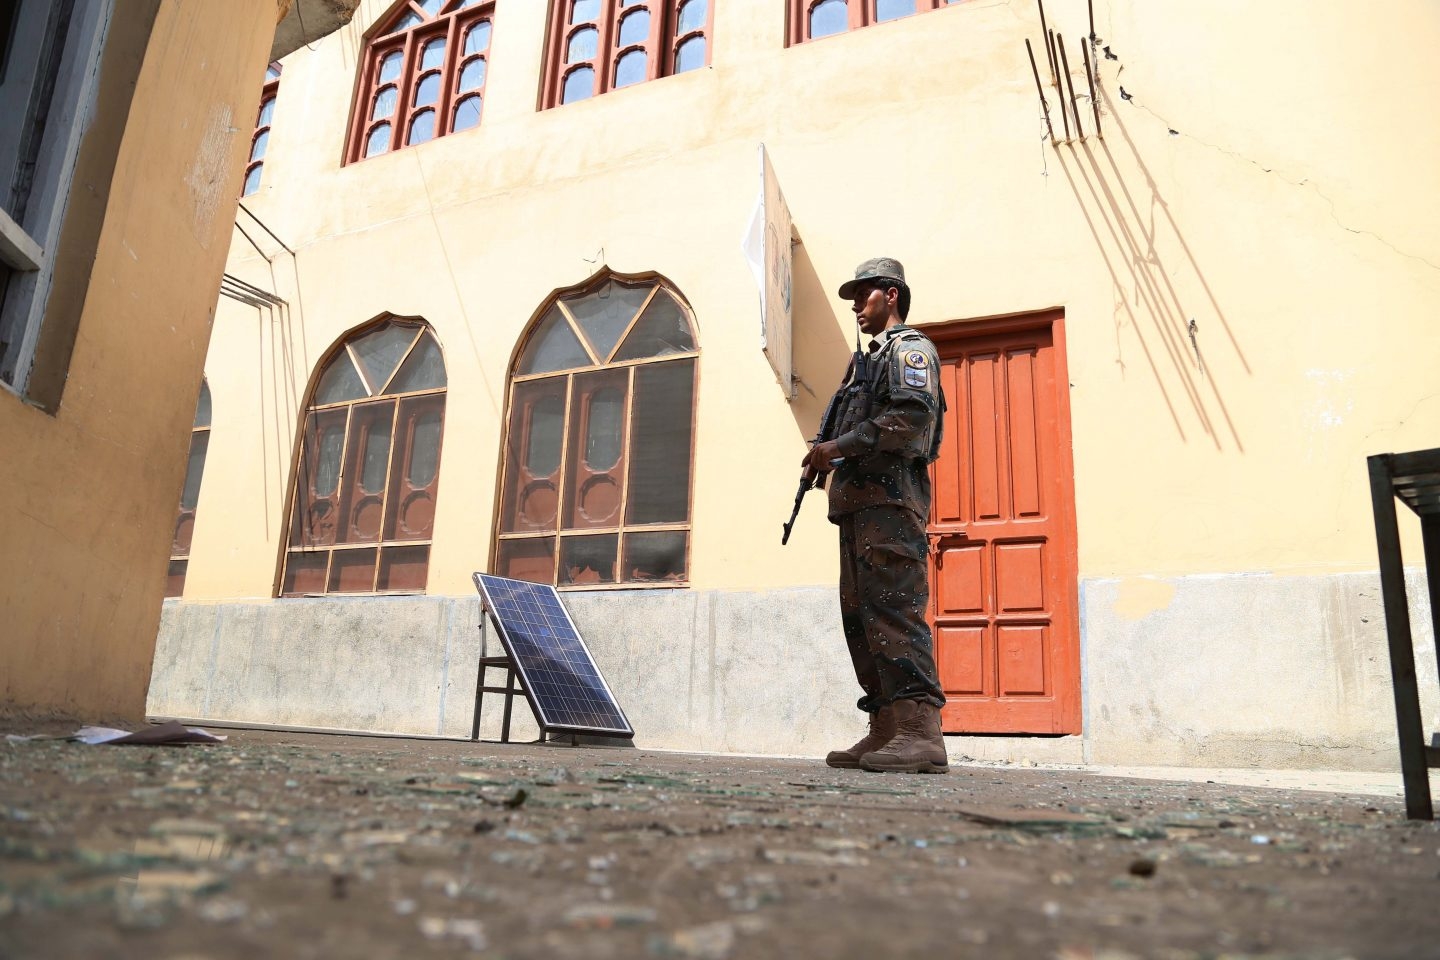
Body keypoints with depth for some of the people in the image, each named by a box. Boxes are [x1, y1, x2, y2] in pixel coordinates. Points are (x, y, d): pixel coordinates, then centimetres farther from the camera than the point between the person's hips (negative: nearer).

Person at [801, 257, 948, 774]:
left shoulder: (909, 348, 2)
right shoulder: (869, 360, 31)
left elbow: (910, 417, -15)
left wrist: (838, 447, -14)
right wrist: (830, 458, 11)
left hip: (890, 499, -10)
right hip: (859, 502, 10)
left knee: (894, 609, -17)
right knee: (861, 615, 5)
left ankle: (920, 734, -20)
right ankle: (886, 730, 7)